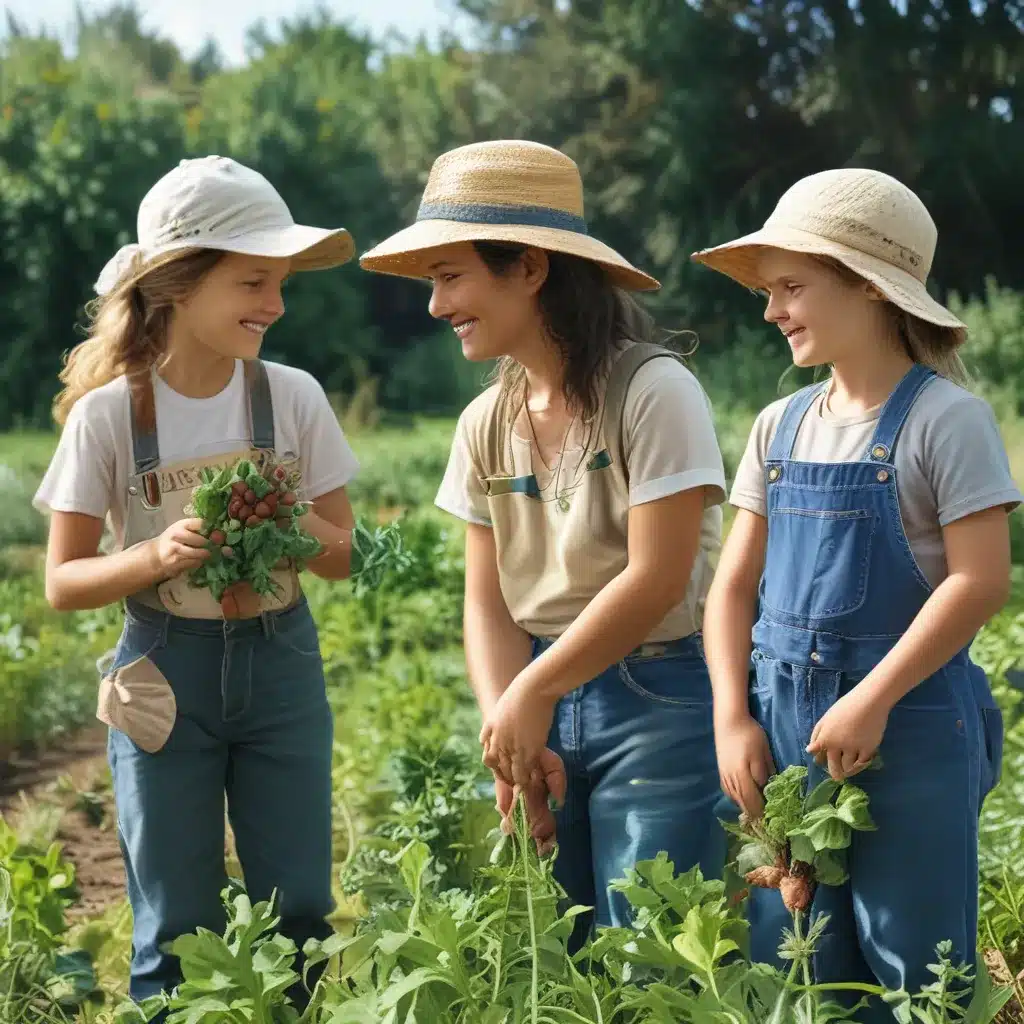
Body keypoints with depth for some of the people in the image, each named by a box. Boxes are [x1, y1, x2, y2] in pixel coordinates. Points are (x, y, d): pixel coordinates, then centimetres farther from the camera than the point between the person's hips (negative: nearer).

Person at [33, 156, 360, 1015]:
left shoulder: (294, 397, -5)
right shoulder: (107, 413, -11)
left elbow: (344, 557, 2)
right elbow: (63, 582, -7)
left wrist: (296, 528, -20)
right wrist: (157, 556, -25)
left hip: (281, 664, 2)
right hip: (167, 676, -2)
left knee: (297, 914, 8)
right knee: (178, 932, 6)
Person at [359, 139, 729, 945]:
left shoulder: (653, 392, -13)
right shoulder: (486, 424, 5)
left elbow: (656, 581, -17)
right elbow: (487, 604, 5)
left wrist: (531, 695, -12)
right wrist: (504, 728, -11)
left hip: (657, 704, -5)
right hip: (538, 706, 6)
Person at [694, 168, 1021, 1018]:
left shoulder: (943, 417, -8)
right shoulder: (781, 427, 10)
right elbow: (736, 584, 11)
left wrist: (871, 702, -18)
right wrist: (733, 717, -1)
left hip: (909, 725, -6)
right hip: (784, 724, 6)